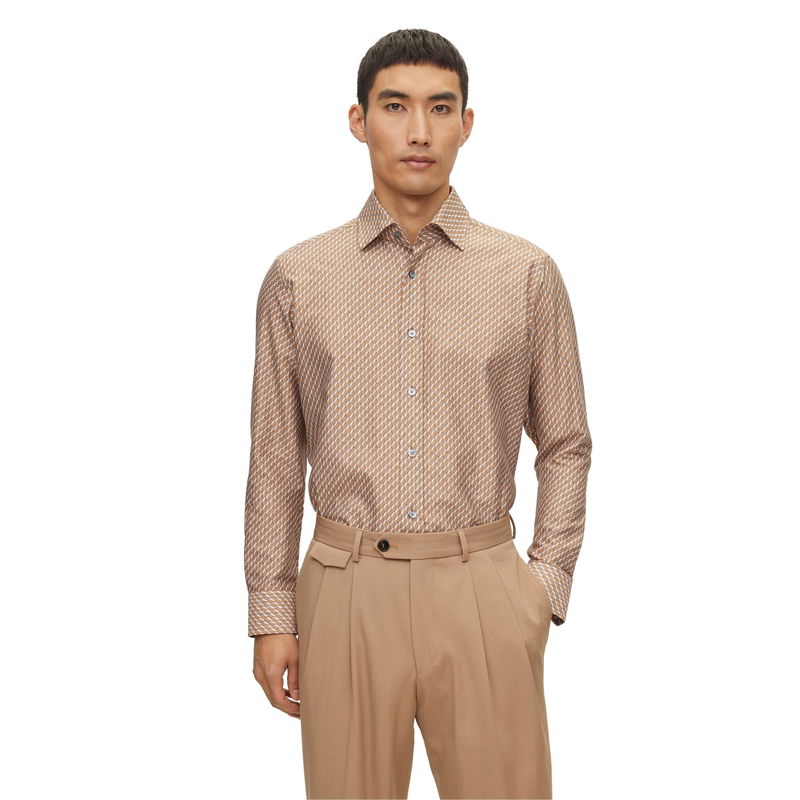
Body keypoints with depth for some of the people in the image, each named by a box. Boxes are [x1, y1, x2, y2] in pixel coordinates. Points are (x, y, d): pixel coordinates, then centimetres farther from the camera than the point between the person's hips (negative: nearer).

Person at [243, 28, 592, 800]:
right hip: (346, 588, 0)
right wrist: (271, 614, 4)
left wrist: (546, 585, 0)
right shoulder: (297, 277, 3)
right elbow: (275, 460, 5)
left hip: (481, 587, 0)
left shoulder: (528, 274, 2)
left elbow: (566, 445, 8)